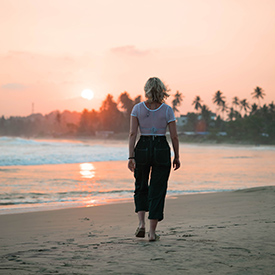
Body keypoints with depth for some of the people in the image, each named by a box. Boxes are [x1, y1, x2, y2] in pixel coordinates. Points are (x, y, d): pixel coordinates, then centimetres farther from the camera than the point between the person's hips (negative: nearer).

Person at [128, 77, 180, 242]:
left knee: (141, 187, 21)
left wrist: (131, 157, -7)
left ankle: (141, 223, 4)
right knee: (157, 191, 6)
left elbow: (133, 134, -8)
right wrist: (177, 157, 7)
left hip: (142, 148, 1)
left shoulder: (138, 108, -2)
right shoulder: (167, 110, -4)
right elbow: (174, 136, -4)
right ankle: (152, 232, 5)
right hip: (162, 149, -1)